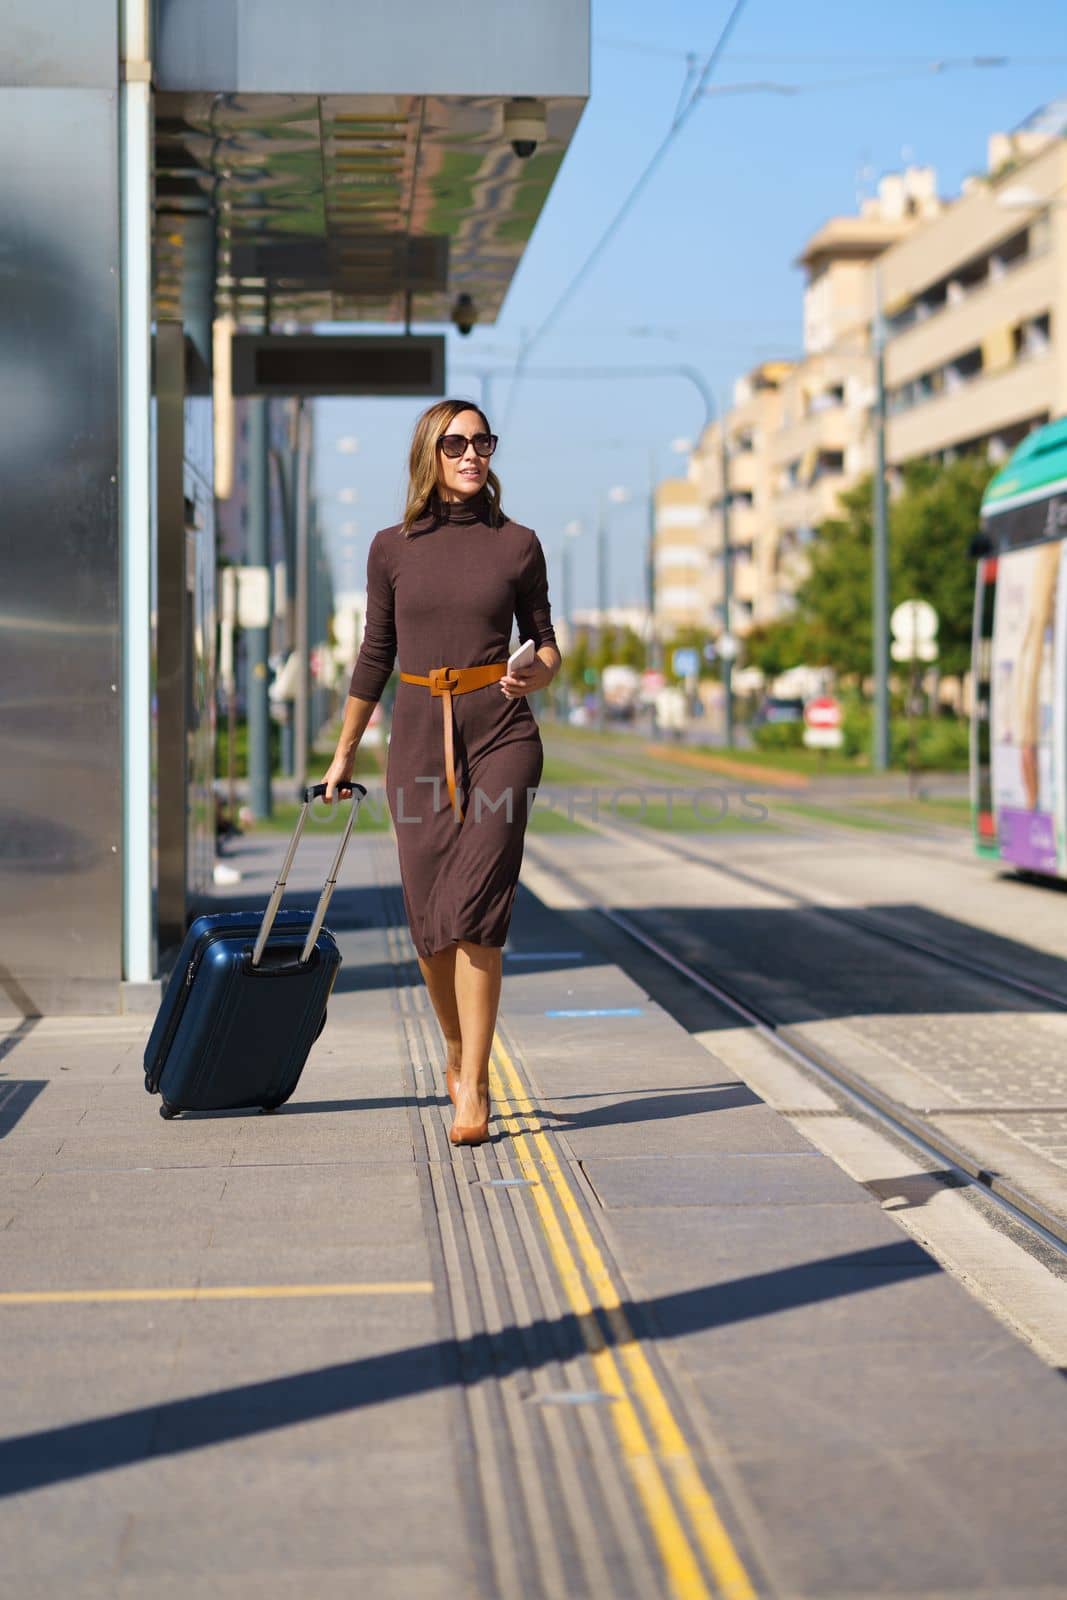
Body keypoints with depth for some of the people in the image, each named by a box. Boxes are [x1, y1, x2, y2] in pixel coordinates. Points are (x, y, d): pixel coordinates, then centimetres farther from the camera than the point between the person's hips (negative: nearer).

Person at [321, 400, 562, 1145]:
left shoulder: (517, 544, 3)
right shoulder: (393, 548, 6)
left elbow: (545, 643, 10)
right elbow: (376, 655, 14)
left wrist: (536, 674, -13)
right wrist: (345, 750, 20)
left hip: (500, 733, -2)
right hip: (420, 735, 2)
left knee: (474, 911, -12)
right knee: (431, 919, 4)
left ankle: (472, 1088, -7)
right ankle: (459, 1051, 30)